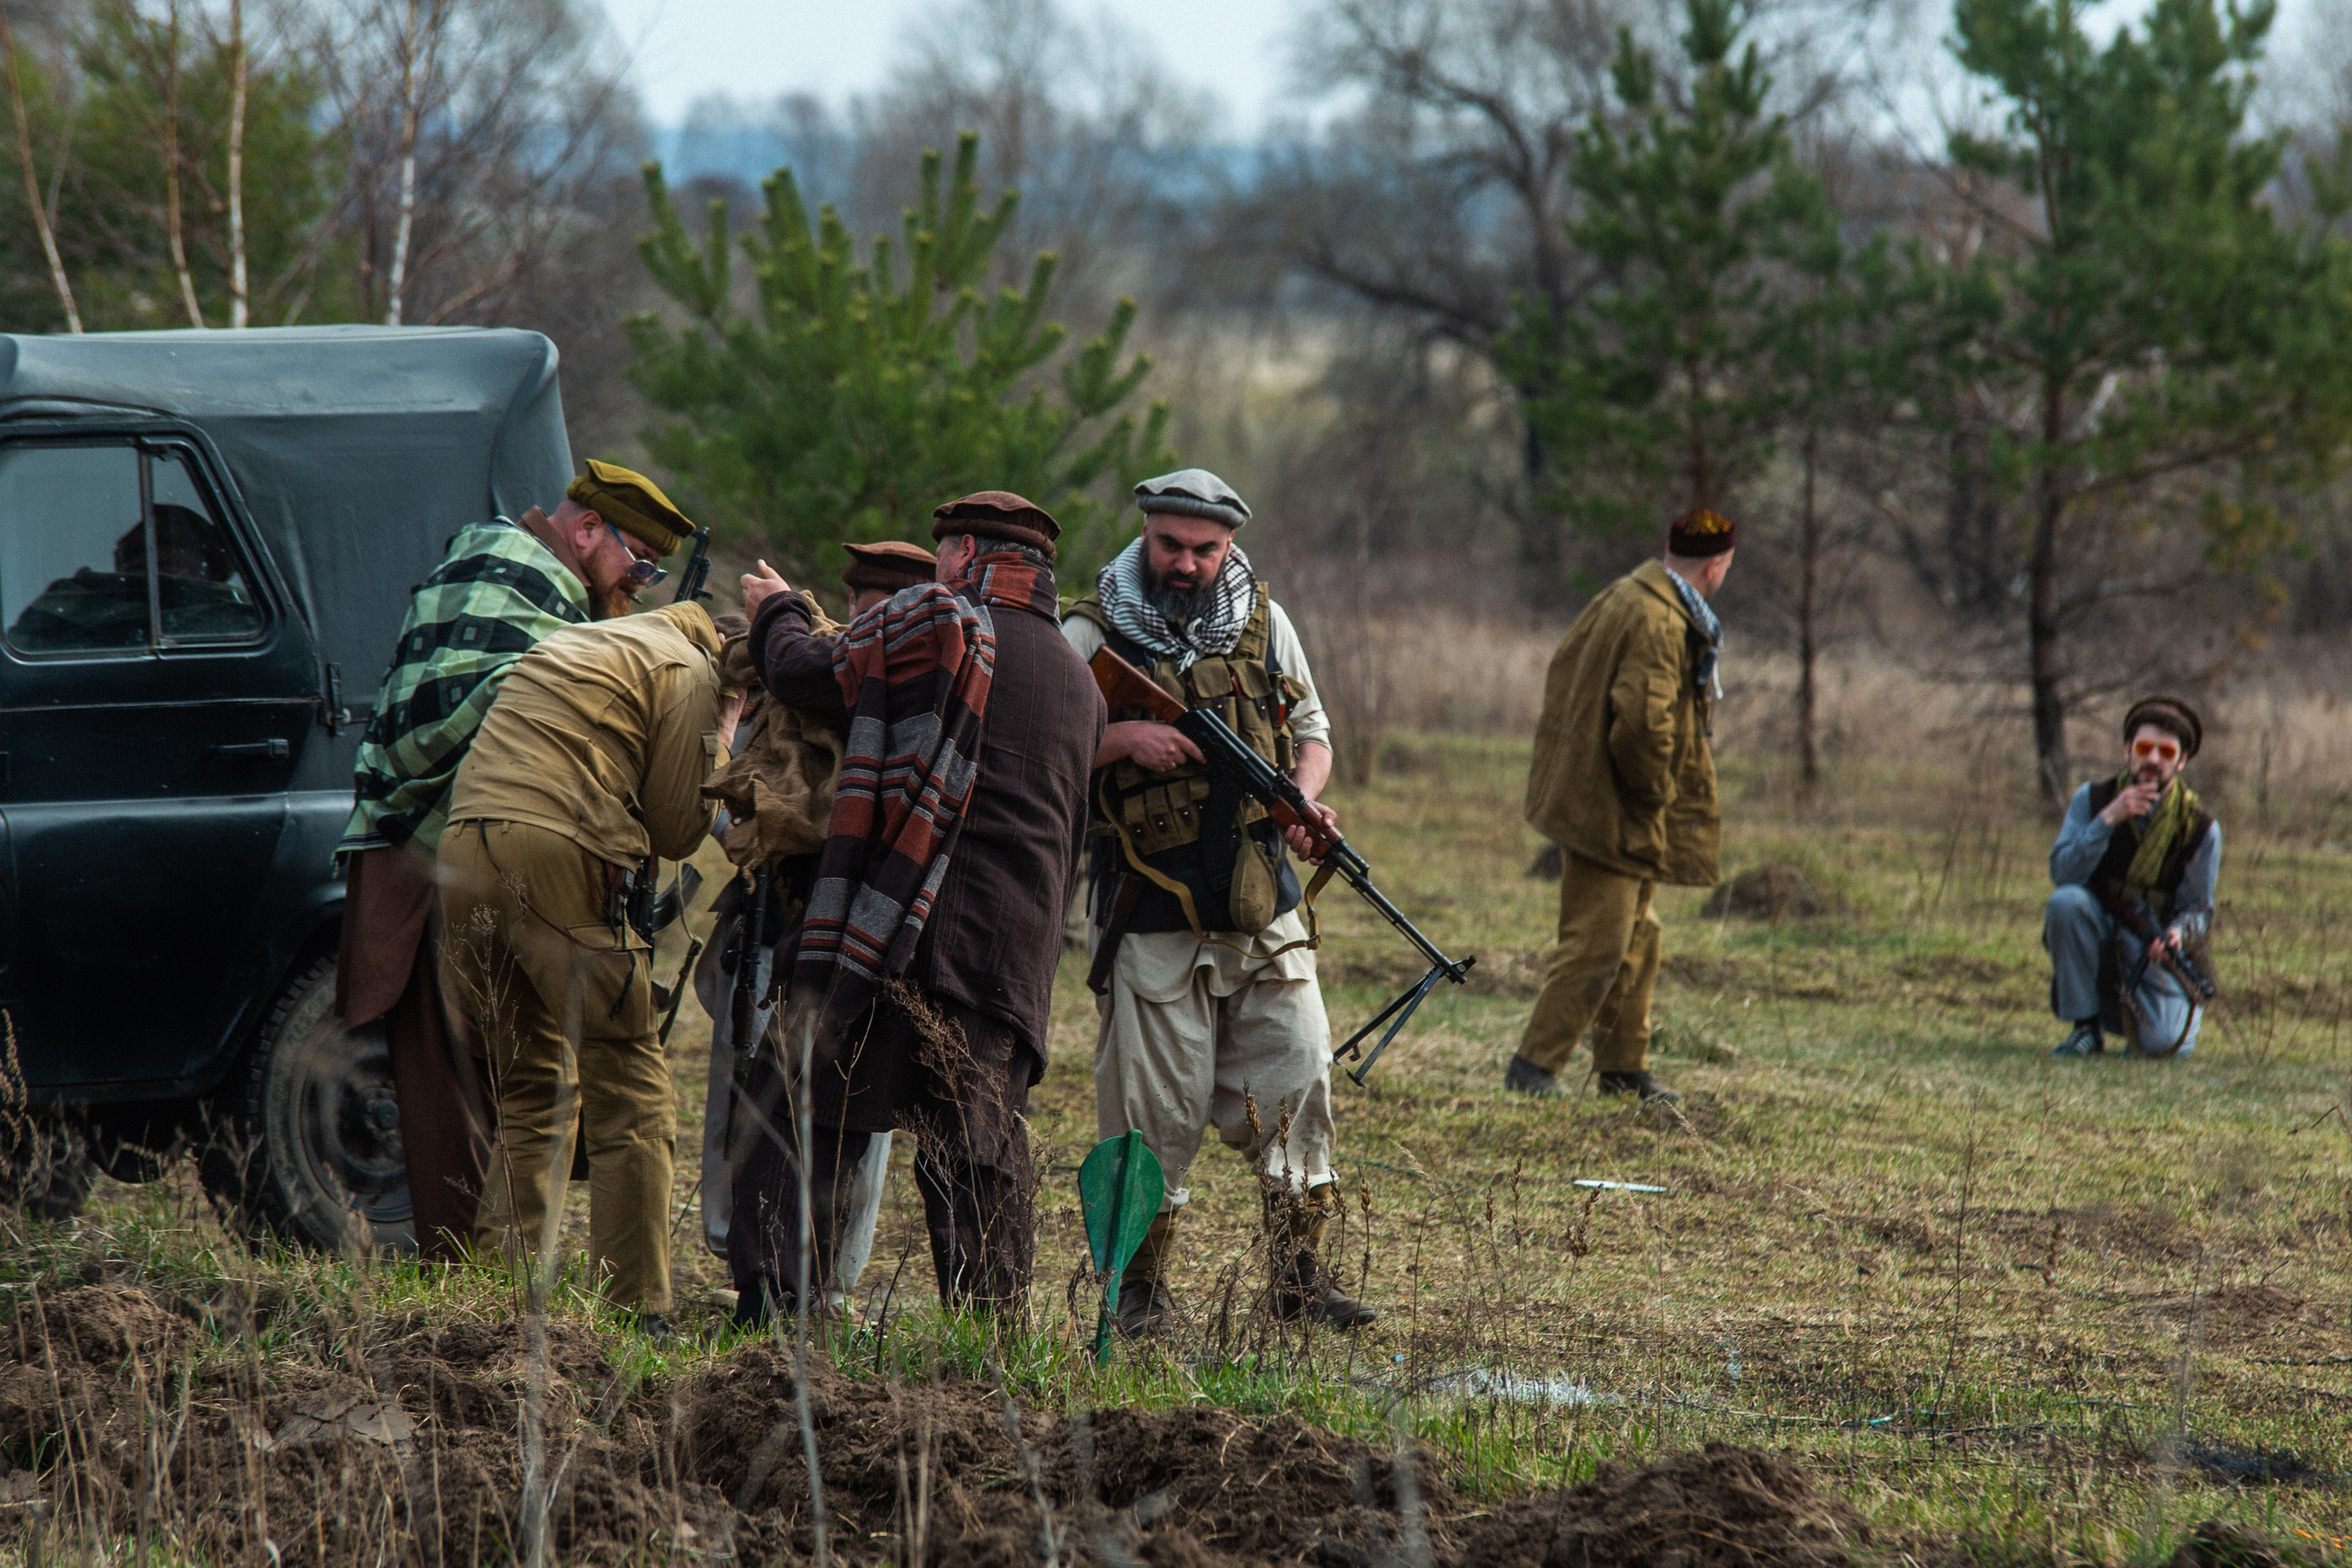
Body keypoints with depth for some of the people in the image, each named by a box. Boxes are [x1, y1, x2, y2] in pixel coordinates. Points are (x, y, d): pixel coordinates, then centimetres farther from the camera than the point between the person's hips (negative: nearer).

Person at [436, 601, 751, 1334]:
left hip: (464, 854, 7)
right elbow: (676, 828, 4)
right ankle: (637, 1313, -8)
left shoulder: (572, 644, 30)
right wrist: (717, 749, 18)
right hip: (558, 861, -7)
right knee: (631, 1099, -2)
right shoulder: (686, 671, 6)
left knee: (532, 1091, 18)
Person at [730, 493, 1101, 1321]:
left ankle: (774, 1314, -11)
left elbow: (804, 676, 8)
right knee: (980, 1153, 9)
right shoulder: (1082, 685, 20)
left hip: (889, 932, -5)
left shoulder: (931, 619, 0)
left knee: (802, 1121, -2)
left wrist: (779, 615, 30)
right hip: (1015, 957, 5)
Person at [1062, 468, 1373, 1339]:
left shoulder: (1265, 627, 10)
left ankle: (1299, 1275, 10)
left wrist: (1303, 799, -1)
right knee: (1154, 1105, -2)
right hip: (1155, 916, -4)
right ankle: (1140, 1286, 9)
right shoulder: (1092, 637, -2)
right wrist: (1122, 738, -19)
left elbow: (1313, 736, 20)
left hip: (1264, 908, 4)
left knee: (1297, 1082, 1)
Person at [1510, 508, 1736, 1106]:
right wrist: (1653, 790, -14)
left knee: (1636, 938, 18)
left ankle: (1624, 1067, 25)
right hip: (1610, 810, -11)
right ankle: (1534, 1066, -5)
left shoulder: (1625, 595, 9)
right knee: (1597, 943, -8)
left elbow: (1564, 667, 19)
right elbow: (1643, 721, -31)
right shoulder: (1659, 623, -22)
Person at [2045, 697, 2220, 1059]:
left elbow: (2197, 907, -3)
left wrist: (2180, 932, -27)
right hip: (2098, 942, 1)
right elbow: (2062, 874, -17)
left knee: (2162, 1044, -26)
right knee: (2065, 901, -32)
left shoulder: (2201, 827, -7)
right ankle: (2086, 1027, -15)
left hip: (2155, 952, -1)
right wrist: (2107, 820, -28)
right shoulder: (2091, 799, -6)